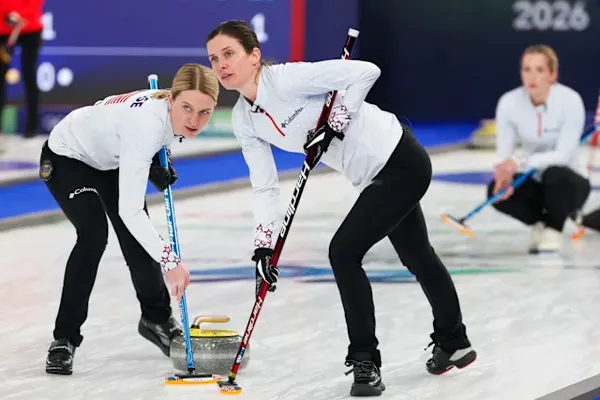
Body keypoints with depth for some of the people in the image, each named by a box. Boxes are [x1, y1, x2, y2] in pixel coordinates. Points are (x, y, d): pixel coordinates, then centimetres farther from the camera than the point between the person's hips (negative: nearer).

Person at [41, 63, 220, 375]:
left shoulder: (172, 107, -21)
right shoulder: (146, 123, -42)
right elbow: (129, 209, -44)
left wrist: (154, 167, -7)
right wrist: (170, 261, -49)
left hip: (111, 159, 7)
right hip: (67, 158, -7)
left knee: (137, 240, 2)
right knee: (94, 235, -25)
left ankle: (156, 318, 29)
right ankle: (64, 340, -16)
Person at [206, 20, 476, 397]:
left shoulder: (287, 79, -25)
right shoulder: (243, 119, -1)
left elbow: (366, 72, -25)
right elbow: (266, 187, 1)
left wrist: (336, 123, -25)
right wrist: (263, 243, -9)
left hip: (401, 161, -9)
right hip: (376, 177, 9)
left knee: (344, 250, -16)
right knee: (417, 255, 25)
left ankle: (365, 362, -5)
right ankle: (454, 343, 44)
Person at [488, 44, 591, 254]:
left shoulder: (570, 100, -23)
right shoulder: (509, 102, -13)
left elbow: (563, 155, -28)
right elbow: (503, 154, -11)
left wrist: (519, 163, -40)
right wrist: (503, 174, -34)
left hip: (568, 181, -3)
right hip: (535, 182, 4)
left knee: (554, 174, -37)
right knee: (496, 190, -26)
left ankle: (553, 229, -9)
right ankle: (540, 222, 3)